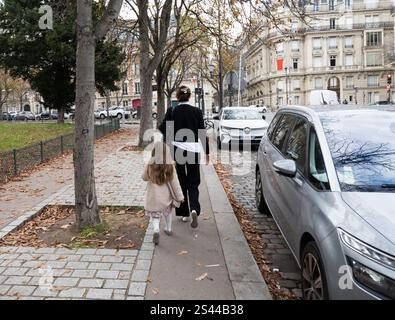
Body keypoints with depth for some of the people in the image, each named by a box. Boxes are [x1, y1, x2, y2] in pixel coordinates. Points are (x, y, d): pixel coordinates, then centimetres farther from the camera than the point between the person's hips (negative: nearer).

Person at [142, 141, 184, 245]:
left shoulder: (150, 166, -16)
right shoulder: (170, 166, -16)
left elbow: (144, 177, 1)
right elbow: (175, 182, -12)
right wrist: (180, 197, -6)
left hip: (154, 196, -1)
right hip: (166, 195, 1)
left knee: (155, 214, 13)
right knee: (168, 211, 26)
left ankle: (156, 230, -11)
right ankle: (168, 229, 41)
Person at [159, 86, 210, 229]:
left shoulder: (171, 111, -5)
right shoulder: (197, 111, -3)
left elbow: (162, 130, -4)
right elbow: (203, 133, -1)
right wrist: (207, 152, 6)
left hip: (177, 150, 0)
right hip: (193, 150, 0)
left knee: (180, 183, 12)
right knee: (193, 183, 8)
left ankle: (184, 213, 20)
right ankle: (194, 209, -15)